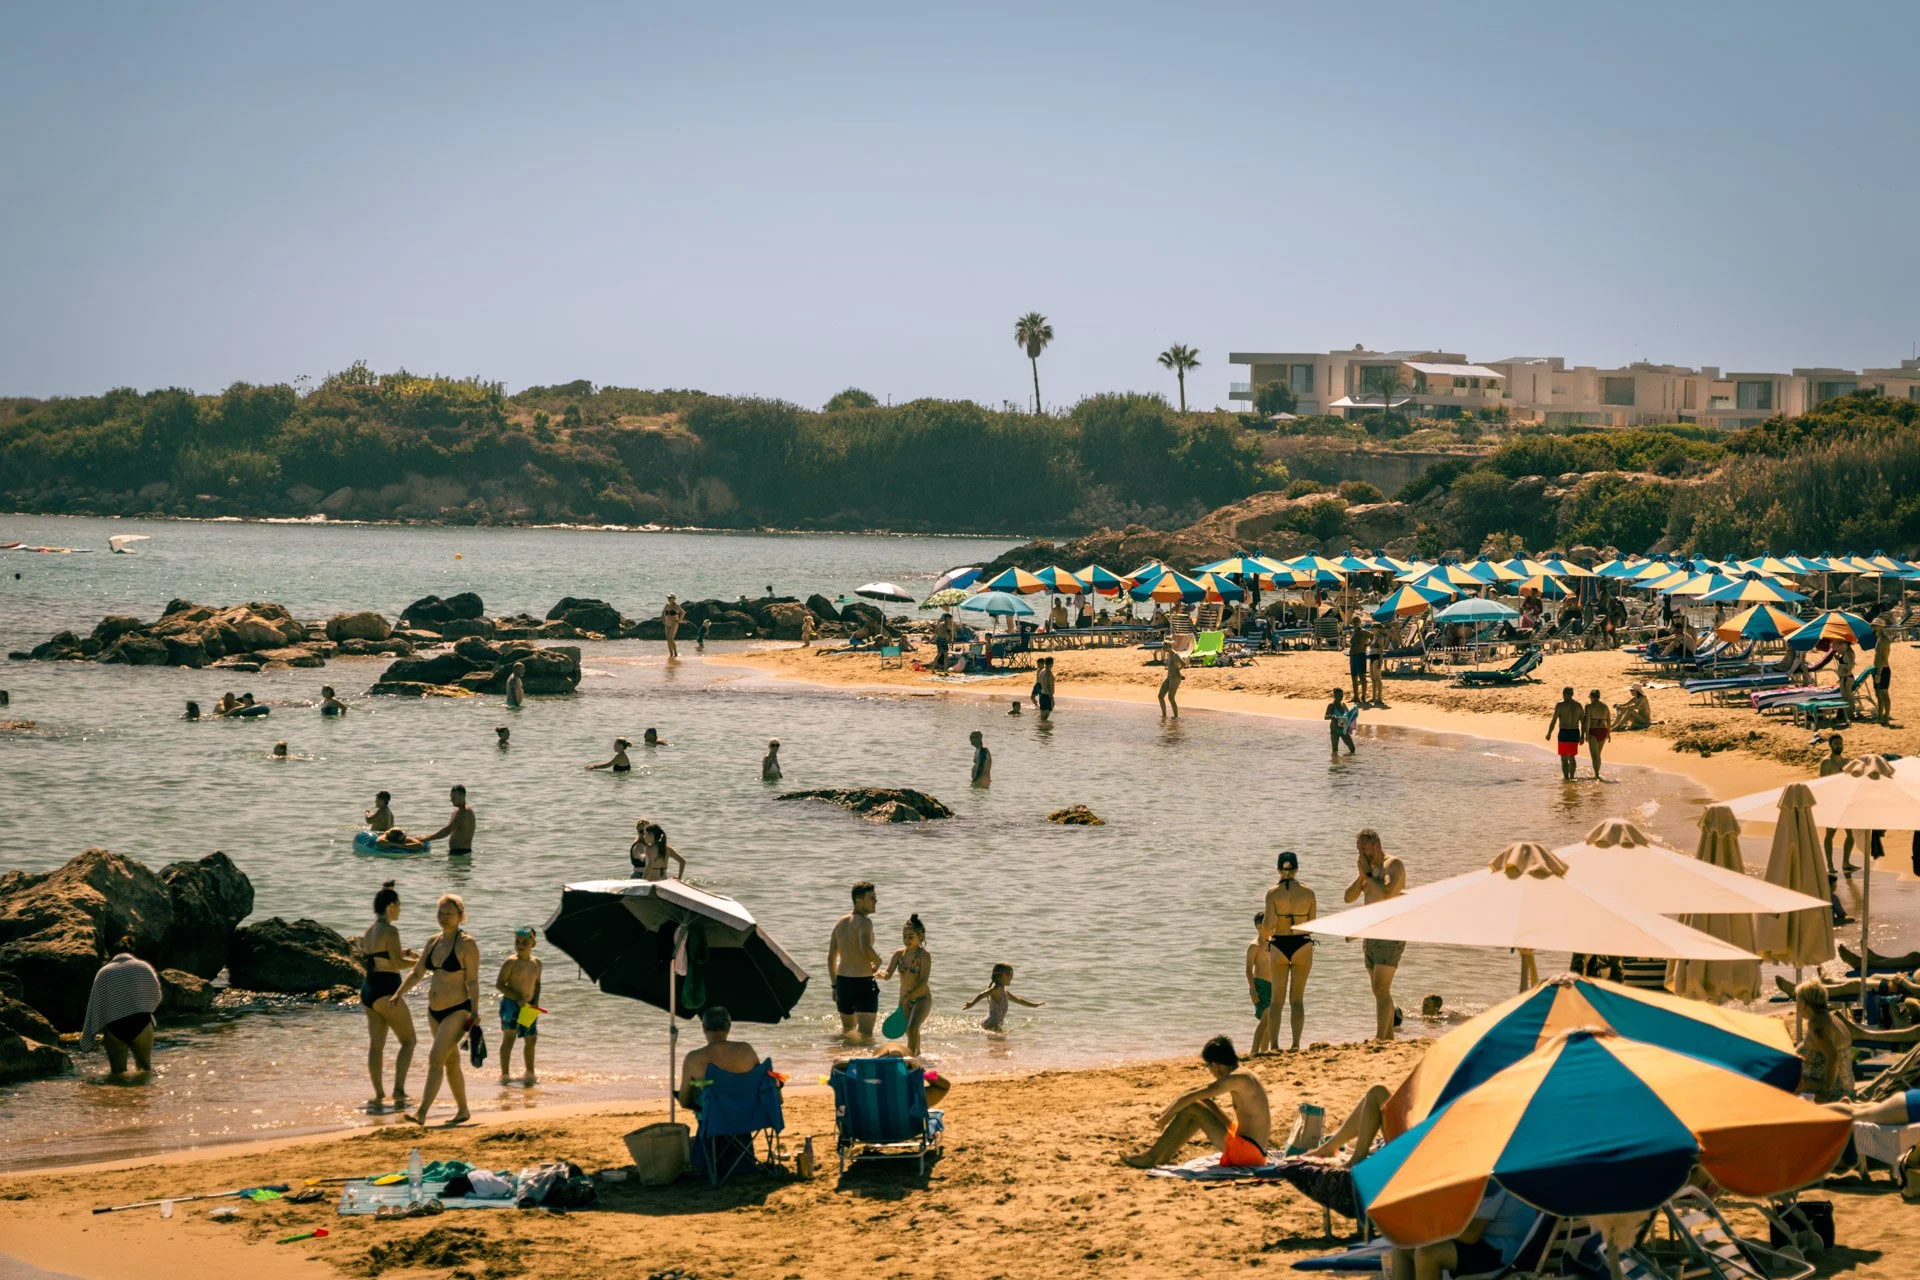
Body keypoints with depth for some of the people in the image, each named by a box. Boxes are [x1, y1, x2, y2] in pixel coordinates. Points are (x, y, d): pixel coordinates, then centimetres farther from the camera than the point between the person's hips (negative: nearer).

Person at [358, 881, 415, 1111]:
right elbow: (397, 963, -19)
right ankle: (398, 1090, -11)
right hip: (386, 990, -8)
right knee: (408, 1041, 0)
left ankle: (379, 1096, 9)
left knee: (376, 1045, 9)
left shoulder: (368, 932, 14)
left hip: (368, 989, 8)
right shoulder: (390, 931, -12)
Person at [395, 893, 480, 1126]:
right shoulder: (434, 942, 10)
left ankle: (422, 1113, -23)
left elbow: (473, 982, -13)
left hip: (458, 1011, -8)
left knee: (436, 1057, -18)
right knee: (451, 1061, 15)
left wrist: (474, 1013, -19)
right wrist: (399, 993, 5)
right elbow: (417, 973, 17)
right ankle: (463, 1111, 27)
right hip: (435, 1011, 8)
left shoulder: (466, 944, -10)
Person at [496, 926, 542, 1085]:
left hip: (528, 1007, 6)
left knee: (531, 1039, 12)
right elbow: (499, 984, -13)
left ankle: (530, 1073, 28)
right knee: (509, 1036, -11)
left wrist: (536, 1001, 1)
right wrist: (517, 998, -20)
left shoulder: (536, 963, 7)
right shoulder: (511, 962, -11)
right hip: (511, 1003, -6)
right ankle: (504, 1075, -10)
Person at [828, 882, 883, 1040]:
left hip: (842, 980, 8)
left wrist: (835, 985, 22)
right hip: (863, 982, -8)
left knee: (848, 1029, 25)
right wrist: (878, 961, -9)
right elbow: (866, 949, -31)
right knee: (865, 1034, -12)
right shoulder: (864, 922, -13)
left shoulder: (840, 923, 11)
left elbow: (831, 958, 15)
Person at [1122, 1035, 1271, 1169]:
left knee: (1191, 1108, -10)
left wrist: (1163, 1119, -2)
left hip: (1247, 1152, -10)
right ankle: (1162, 1157, 20)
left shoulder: (1235, 1078, -16)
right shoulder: (1242, 1075, 14)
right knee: (1202, 1103, 19)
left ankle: (1150, 1158, -2)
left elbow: (1188, 1098, -15)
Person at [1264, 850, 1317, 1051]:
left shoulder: (1272, 893, -7)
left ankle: (1274, 1044, 1)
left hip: (1279, 945, 0)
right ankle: (1296, 1044, 1)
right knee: (1297, 999, 7)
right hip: (1302, 945, 0)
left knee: (1277, 999, 9)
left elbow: (1268, 925, -13)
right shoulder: (1308, 893, -3)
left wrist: (1267, 932, 8)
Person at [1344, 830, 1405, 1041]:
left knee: (1381, 989, -16)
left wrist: (1369, 874, -14)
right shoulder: (1369, 868, 15)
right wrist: (1362, 875, -8)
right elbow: (1350, 897, 8)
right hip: (1371, 935, 9)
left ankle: (1380, 1038, -20)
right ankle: (1389, 1037, 14)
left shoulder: (1394, 865, -10)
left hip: (1390, 936, -9)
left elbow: (1387, 892, -27)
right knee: (1380, 990, 9)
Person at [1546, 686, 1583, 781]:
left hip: (1564, 733, -5)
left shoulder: (1560, 705, -8)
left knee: (1564, 758, -1)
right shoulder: (1578, 706, 6)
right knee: (1572, 757, 19)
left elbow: (1554, 720, -9)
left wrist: (1549, 733, 2)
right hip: (1575, 733, 5)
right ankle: (1571, 777, 26)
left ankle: (1566, 778, -8)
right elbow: (1583, 721, 8)